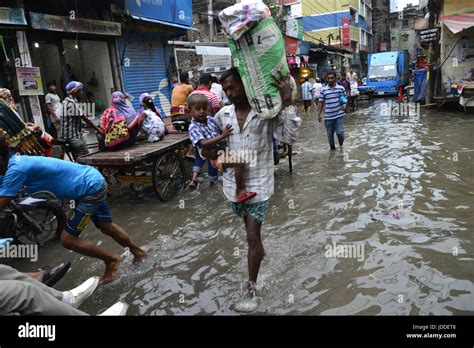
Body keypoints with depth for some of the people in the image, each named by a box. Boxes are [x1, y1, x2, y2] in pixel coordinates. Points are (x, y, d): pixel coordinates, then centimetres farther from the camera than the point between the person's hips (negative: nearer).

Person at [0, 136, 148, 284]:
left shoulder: (16, 169, -22)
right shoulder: (16, 161, 5)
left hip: (91, 188, -10)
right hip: (93, 182, 10)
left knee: (67, 239, -4)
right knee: (107, 227, 23)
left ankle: (111, 259, 13)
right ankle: (137, 251, 43)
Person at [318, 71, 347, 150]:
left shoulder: (341, 88, 0)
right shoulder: (323, 90, 0)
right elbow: (322, 103, 6)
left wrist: (345, 104, -12)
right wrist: (319, 114, 3)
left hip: (339, 115, -1)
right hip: (328, 116, 1)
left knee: (340, 133, -6)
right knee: (330, 135, 9)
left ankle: (341, 144, 26)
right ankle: (332, 148, 30)